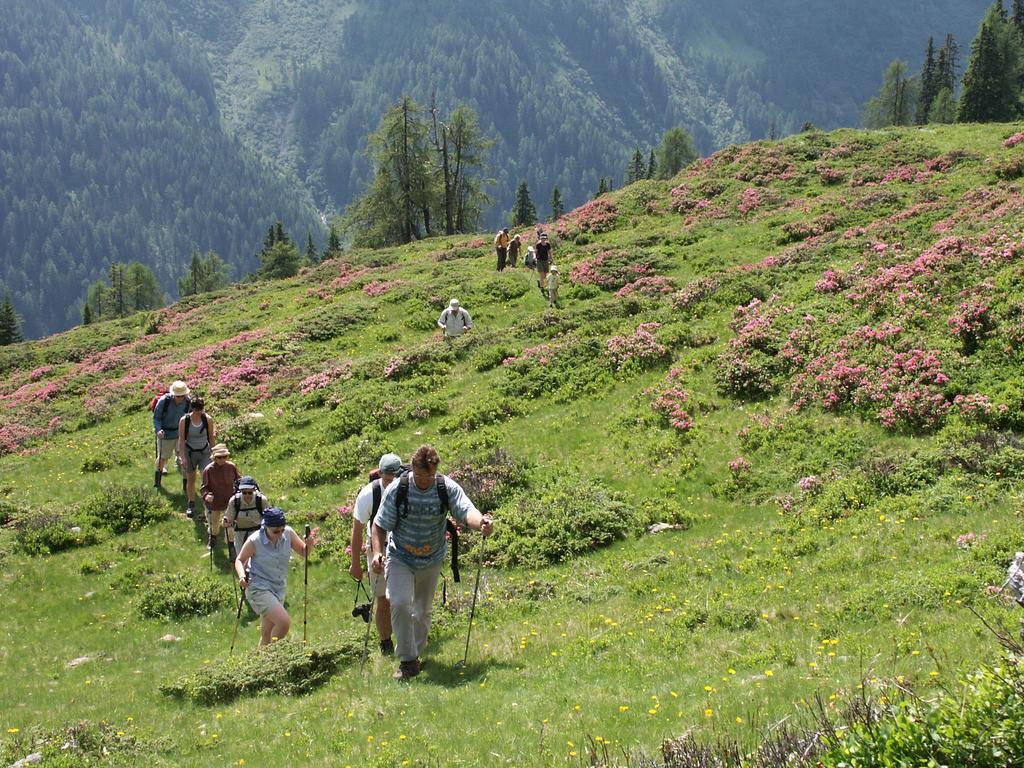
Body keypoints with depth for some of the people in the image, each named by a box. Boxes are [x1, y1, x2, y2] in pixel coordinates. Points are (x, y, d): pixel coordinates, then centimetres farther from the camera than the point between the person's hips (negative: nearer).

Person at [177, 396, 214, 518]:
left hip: (204, 452, 0)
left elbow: (211, 437, 4)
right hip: (190, 452, 0)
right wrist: (182, 457, -11)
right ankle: (191, 505, 26)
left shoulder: (208, 419, -6)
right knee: (190, 480, 11)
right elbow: (181, 439, -7)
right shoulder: (184, 420, -9)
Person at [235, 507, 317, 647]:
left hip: (279, 589, 6)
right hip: (259, 589, -6)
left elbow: (303, 552, 4)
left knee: (267, 634, 15)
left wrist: (309, 545, -19)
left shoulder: (288, 533, -5)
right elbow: (239, 560, -2)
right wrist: (242, 576, -21)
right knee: (284, 622, -22)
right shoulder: (254, 541, -16)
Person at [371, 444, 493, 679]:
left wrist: (480, 522, -52)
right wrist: (377, 552, -26)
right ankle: (407, 661, -11)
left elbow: (466, 511, -30)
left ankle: (416, 653, 37)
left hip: (432, 560, 2)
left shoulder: (448, 488, -15)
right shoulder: (396, 490, -17)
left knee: (423, 609, 15)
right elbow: (380, 525, -10)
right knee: (400, 603, -21)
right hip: (400, 558, -2)